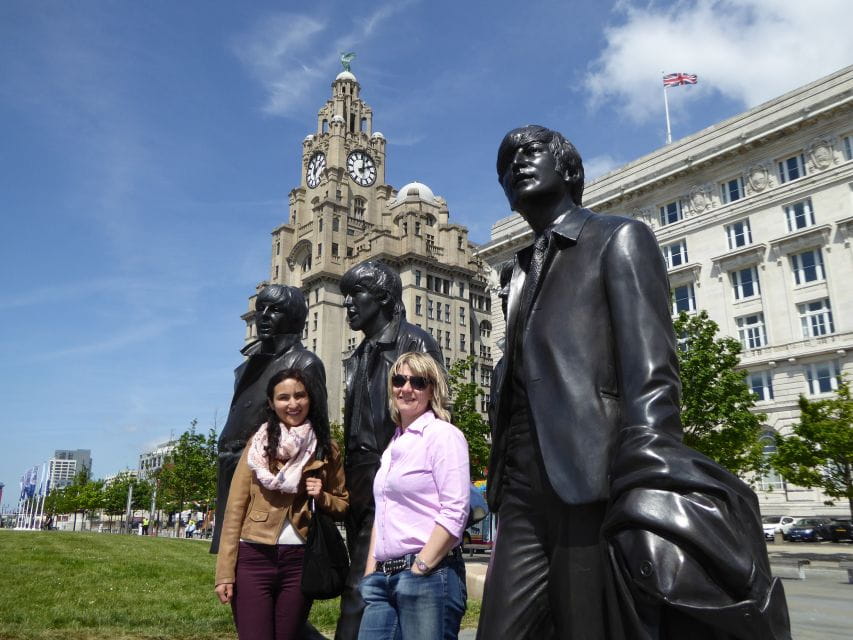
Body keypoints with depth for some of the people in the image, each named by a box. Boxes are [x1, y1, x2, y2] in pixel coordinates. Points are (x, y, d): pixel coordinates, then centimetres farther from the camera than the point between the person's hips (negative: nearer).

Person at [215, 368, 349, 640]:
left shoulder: (327, 449, 6)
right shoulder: (259, 444, 2)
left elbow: (343, 506, 14)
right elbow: (235, 509, 0)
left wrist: (322, 497, -8)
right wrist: (225, 572, -6)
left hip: (300, 560, 2)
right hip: (254, 558, -1)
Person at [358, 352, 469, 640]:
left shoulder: (443, 435, -7)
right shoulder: (395, 444, 16)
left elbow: (455, 512, -15)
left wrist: (420, 569, -15)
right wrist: (370, 572, 12)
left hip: (430, 575, -7)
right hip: (384, 578, 7)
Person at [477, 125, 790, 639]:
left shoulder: (619, 238, 4)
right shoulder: (524, 272, 24)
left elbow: (650, 373, -10)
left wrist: (647, 494, -22)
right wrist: (505, 488, 18)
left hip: (594, 487, -6)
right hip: (525, 492, 6)